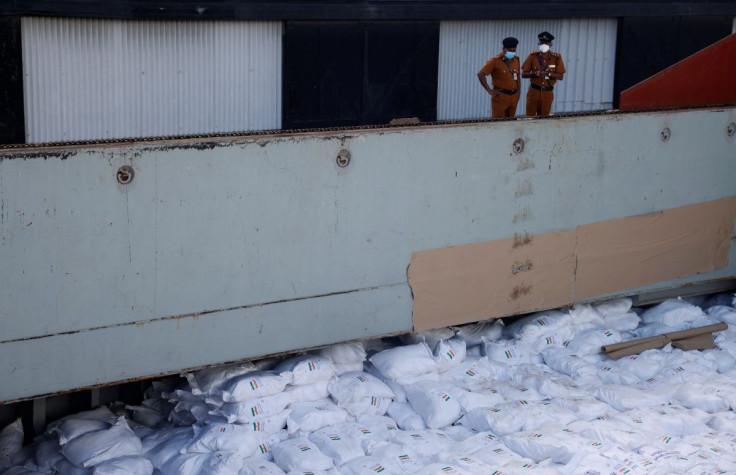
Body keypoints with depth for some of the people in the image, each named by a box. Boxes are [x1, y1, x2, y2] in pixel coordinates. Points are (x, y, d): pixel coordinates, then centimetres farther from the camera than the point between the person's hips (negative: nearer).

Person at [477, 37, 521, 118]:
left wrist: (518, 92, 13)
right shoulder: (496, 60, -9)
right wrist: (489, 90, -15)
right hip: (500, 96, -6)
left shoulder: (516, 60, 9)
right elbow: (480, 74, -13)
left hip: (513, 96, 6)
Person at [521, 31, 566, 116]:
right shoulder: (533, 56, 0)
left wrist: (549, 74, -21)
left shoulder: (556, 58, -1)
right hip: (534, 91, 0)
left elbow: (561, 76, -3)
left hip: (547, 93, 0)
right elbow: (523, 74, -1)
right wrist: (534, 73, -21)